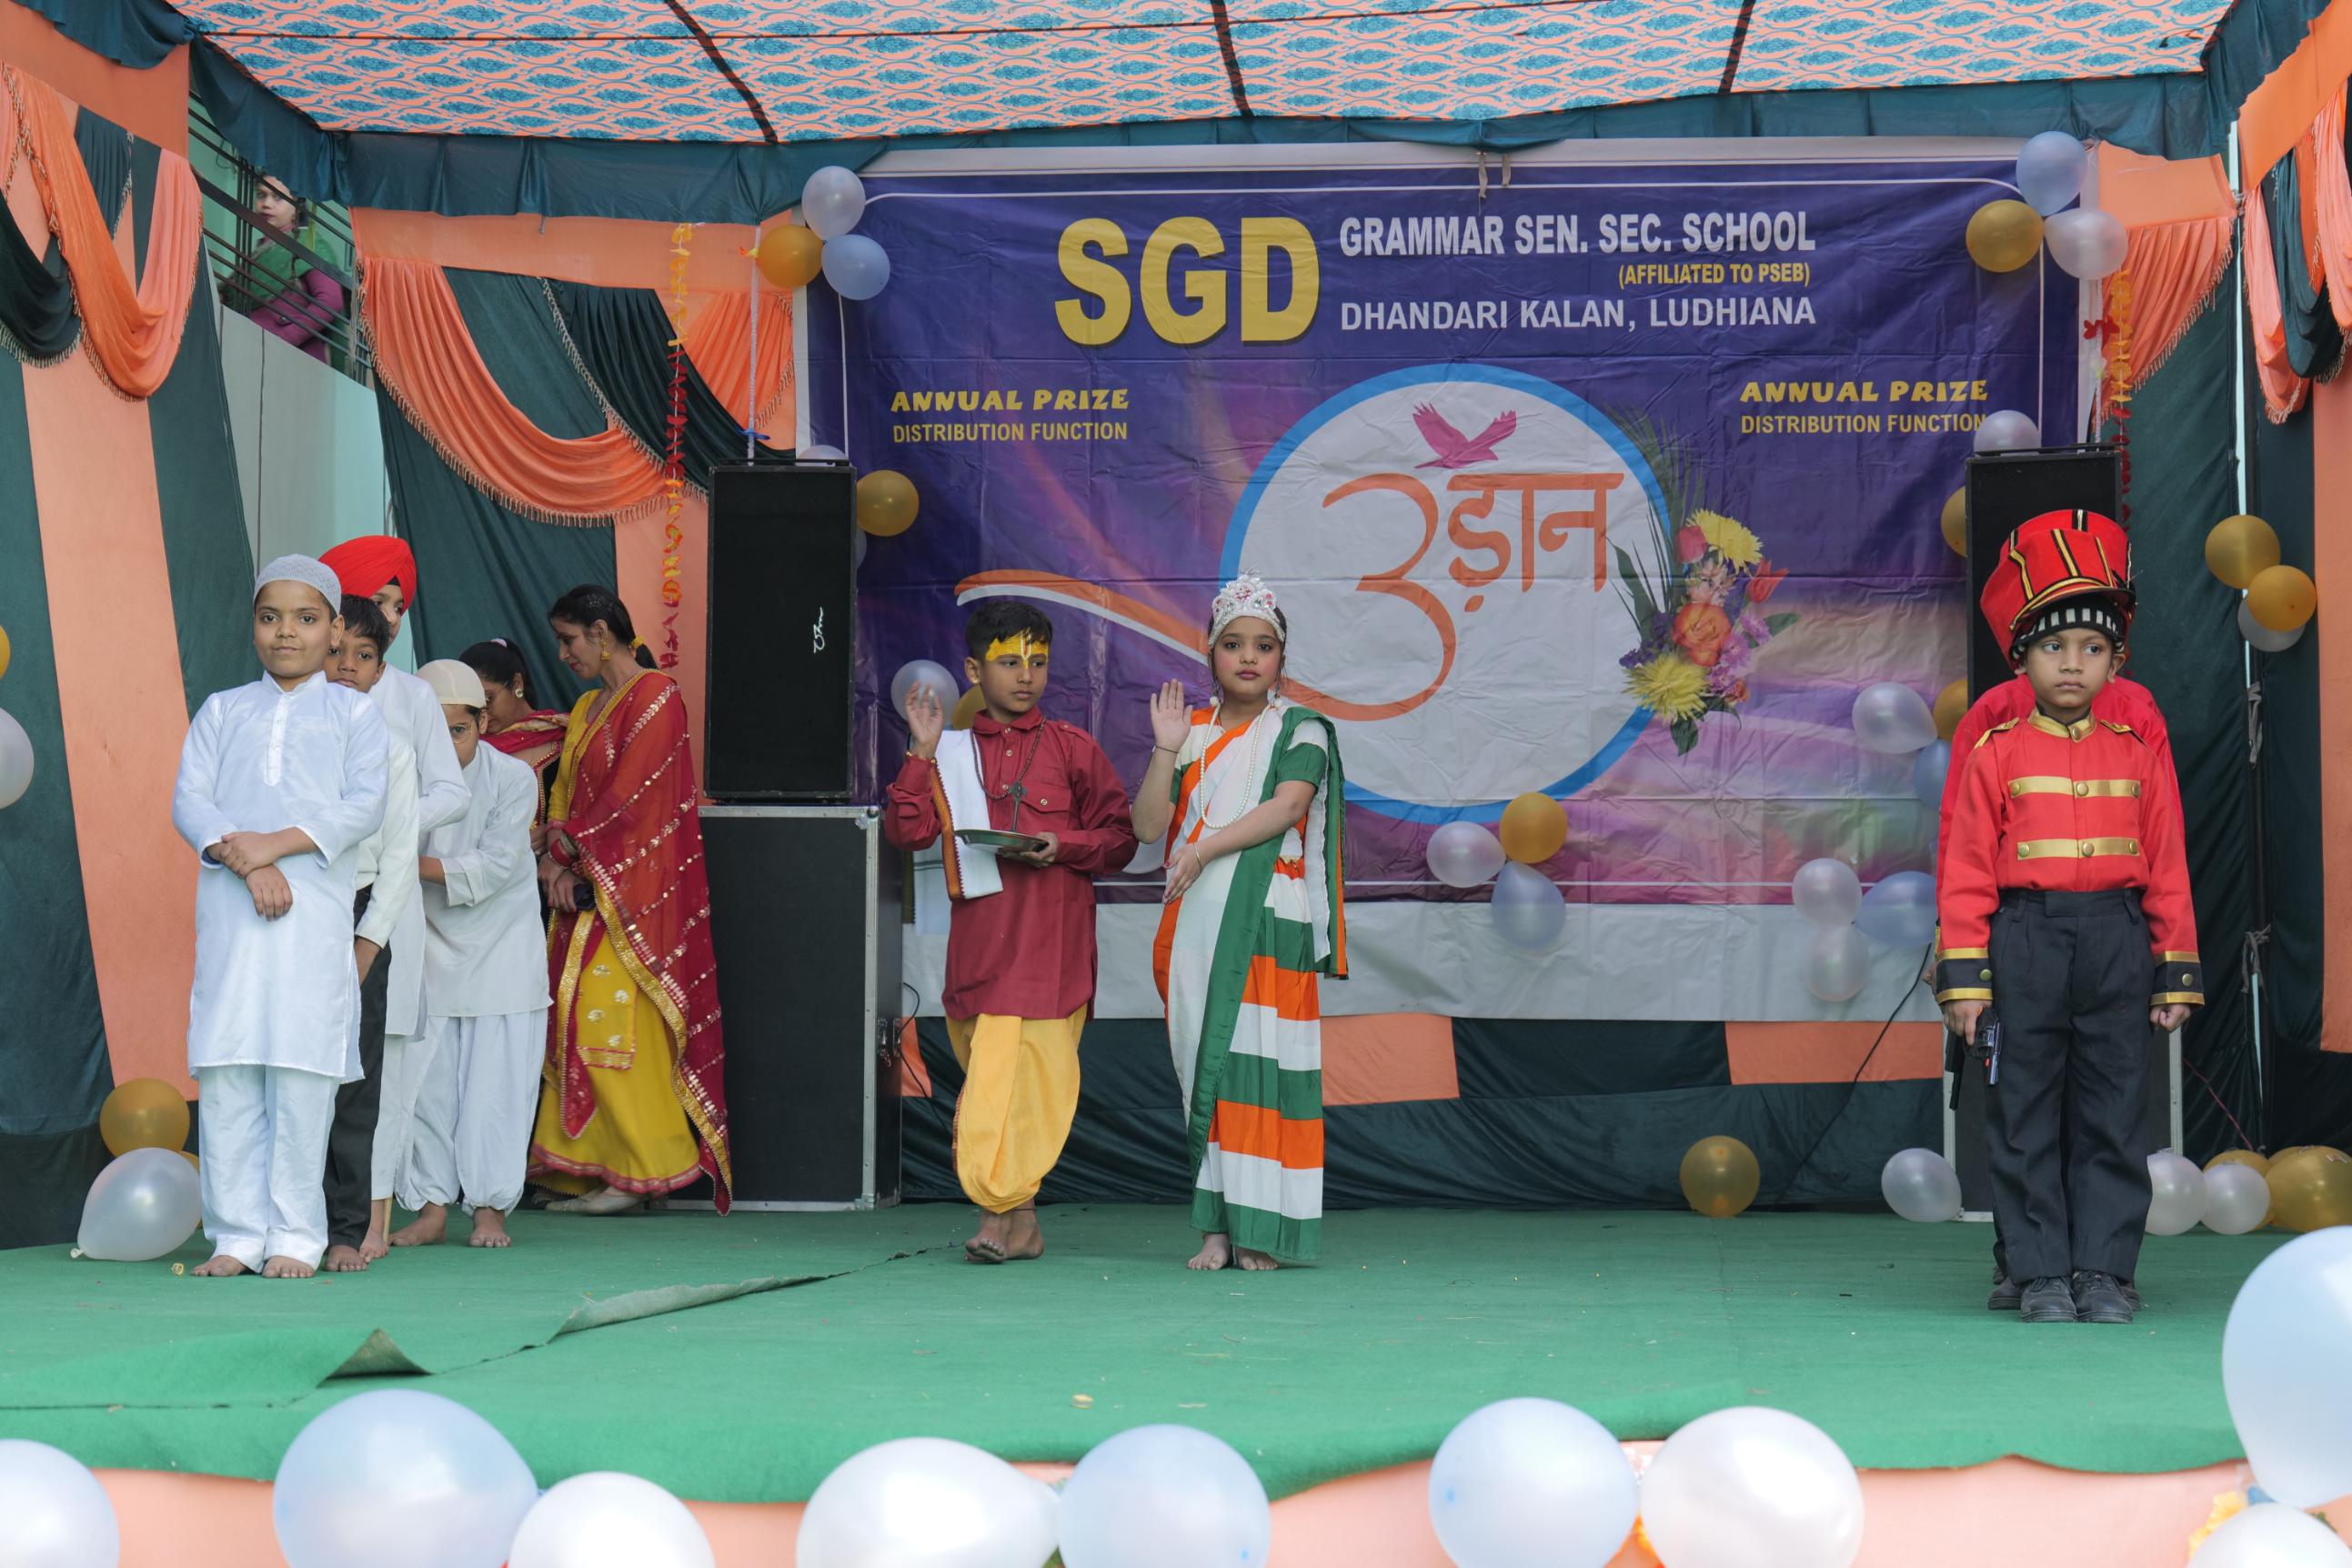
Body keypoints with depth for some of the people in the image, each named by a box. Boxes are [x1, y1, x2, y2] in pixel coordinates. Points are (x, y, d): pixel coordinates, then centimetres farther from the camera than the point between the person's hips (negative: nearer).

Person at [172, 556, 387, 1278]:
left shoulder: (353, 711, 13)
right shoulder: (222, 711, 17)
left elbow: (365, 804, 0)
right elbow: (188, 799, 5)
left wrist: (278, 844, -13)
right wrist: (246, 862, -12)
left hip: (316, 904, -2)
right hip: (228, 903, 2)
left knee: (301, 1072, -5)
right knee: (225, 1070, -1)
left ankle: (294, 1237, 0)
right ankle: (236, 1233, 4)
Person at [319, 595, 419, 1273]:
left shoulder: (392, 751, 6)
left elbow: (400, 859, 2)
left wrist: (366, 946, -6)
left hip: (360, 918, 0)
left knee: (353, 1084, 0)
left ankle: (346, 1232, 5)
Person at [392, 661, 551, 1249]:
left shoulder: (512, 777, -10)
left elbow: (495, 866, -17)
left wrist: (418, 864, -20)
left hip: (500, 953, -2)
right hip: (427, 952, 2)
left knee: (495, 1081, -2)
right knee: (424, 1080, 0)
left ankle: (491, 1207, 5)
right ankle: (431, 1206, 8)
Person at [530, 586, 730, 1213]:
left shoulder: (655, 696, -7)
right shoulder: (586, 707, 20)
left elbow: (628, 795, -14)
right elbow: (564, 794, 14)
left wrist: (566, 852, -7)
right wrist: (558, 860, -2)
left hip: (633, 889, -9)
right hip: (585, 887, 9)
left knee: (612, 1016, -13)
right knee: (575, 1017, 2)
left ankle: (643, 1168, -7)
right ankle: (586, 1170, 3)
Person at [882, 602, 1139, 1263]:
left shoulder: (1071, 748, 5)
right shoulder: (951, 753, 11)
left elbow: (1121, 836, 6)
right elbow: (907, 830, 1)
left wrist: (1061, 847, -11)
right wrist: (922, 752, -5)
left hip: (1050, 941, -3)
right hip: (976, 938, 3)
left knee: (1022, 1076, -12)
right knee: (986, 1073, 7)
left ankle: (1003, 1211, -9)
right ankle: (1020, 1223, 15)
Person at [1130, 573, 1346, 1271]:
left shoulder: (1299, 729, 5)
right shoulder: (1191, 731, 14)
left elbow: (1289, 805, -12)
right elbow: (1147, 825, 6)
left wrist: (1204, 848, -19)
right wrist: (1166, 750, -5)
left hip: (1268, 922, -4)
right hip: (1196, 923, 4)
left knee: (1259, 1060, -8)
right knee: (1206, 1064, 3)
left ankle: (1261, 1227, -5)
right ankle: (1218, 1224, 7)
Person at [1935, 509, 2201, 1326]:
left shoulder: (2139, 753, 8)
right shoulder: (1996, 753, 2)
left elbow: (2167, 870, 9)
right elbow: (1966, 873, 1)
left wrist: (2176, 974, 6)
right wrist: (1964, 977, -4)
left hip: (2118, 946, 1)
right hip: (2024, 945, -1)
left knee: (2112, 1116, 4)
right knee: (2026, 1118, 2)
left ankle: (2105, 1272, 11)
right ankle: (2042, 1274, 10)